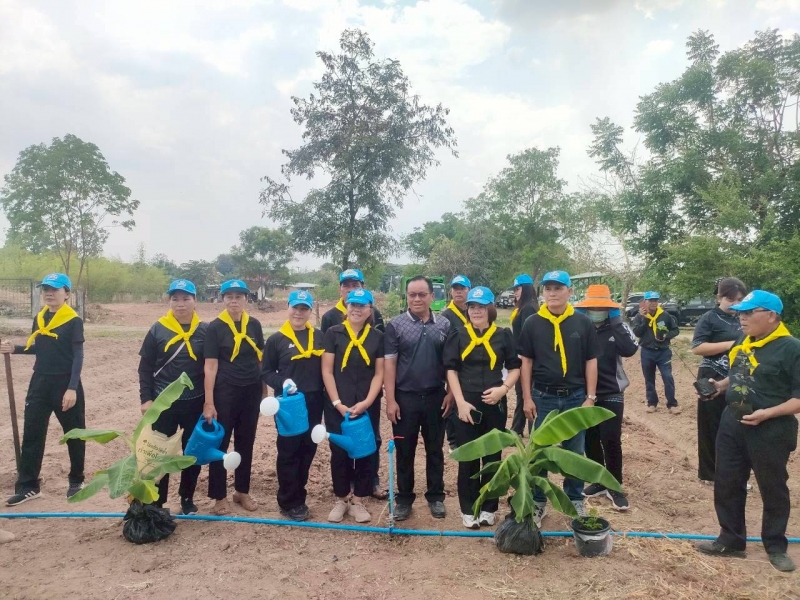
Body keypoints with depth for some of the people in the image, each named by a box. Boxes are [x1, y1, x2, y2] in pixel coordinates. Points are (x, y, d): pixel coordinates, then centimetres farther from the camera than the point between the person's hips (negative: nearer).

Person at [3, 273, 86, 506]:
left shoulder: (73, 321, -12)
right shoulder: (39, 319, 7)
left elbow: (78, 357, -14)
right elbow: (38, 348, 18)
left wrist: (72, 388, -20)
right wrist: (14, 349, 0)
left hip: (65, 384, -6)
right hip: (40, 383, 6)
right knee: (31, 434, 7)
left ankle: (76, 480, 23)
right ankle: (28, 486, 15)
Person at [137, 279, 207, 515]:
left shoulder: (205, 330, 0)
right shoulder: (158, 330, -3)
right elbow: (145, 367, 0)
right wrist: (146, 398, -6)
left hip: (195, 403, 1)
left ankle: (187, 498, 28)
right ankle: (157, 502, 20)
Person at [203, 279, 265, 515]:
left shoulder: (254, 325, 4)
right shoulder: (214, 327, -6)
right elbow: (210, 366, -9)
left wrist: (264, 390, 9)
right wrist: (209, 402, -12)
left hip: (251, 392, 4)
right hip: (225, 393, -3)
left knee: (246, 443, 13)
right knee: (220, 443, 4)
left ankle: (242, 491, 27)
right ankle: (219, 496, 17)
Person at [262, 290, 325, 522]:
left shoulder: (319, 337, 7)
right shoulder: (276, 339, -3)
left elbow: (325, 368, 12)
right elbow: (266, 372, 0)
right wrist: (282, 383, -18)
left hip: (313, 403, 4)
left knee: (307, 450, 11)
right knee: (288, 451, 2)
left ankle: (299, 497, 25)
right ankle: (289, 502, 14)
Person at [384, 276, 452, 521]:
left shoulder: (444, 325, 2)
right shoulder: (395, 325, -3)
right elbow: (389, 364, -5)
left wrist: (451, 394, 0)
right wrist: (390, 400, -9)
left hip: (436, 397, 2)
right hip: (405, 398, -1)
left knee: (435, 450, 13)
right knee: (405, 451, 9)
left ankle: (436, 496, 27)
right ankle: (404, 498, 23)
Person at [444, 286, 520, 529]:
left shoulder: (503, 335, 2)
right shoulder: (457, 335, 1)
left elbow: (515, 367, 6)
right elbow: (451, 370, -2)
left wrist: (503, 388, -12)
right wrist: (460, 401, -11)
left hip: (495, 404, 1)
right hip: (466, 404, -1)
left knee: (492, 456, 9)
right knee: (467, 457, 5)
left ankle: (488, 507, 23)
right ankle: (468, 509, 18)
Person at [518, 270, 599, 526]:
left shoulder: (583, 323, -1)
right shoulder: (532, 324, -2)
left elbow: (591, 362, 2)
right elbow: (526, 362, 1)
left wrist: (590, 397, -2)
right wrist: (527, 398, -3)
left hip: (575, 397, 1)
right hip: (543, 397, 0)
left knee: (574, 453, 12)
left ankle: (575, 500, 29)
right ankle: (538, 502, 22)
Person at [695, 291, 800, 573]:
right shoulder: (742, 342, 6)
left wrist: (768, 413, -27)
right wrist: (721, 385, 5)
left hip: (770, 431, -7)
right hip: (732, 424, 7)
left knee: (773, 489, 11)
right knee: (726, 484, 13)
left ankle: (776, 547, 31)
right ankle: (731, 540, 28)